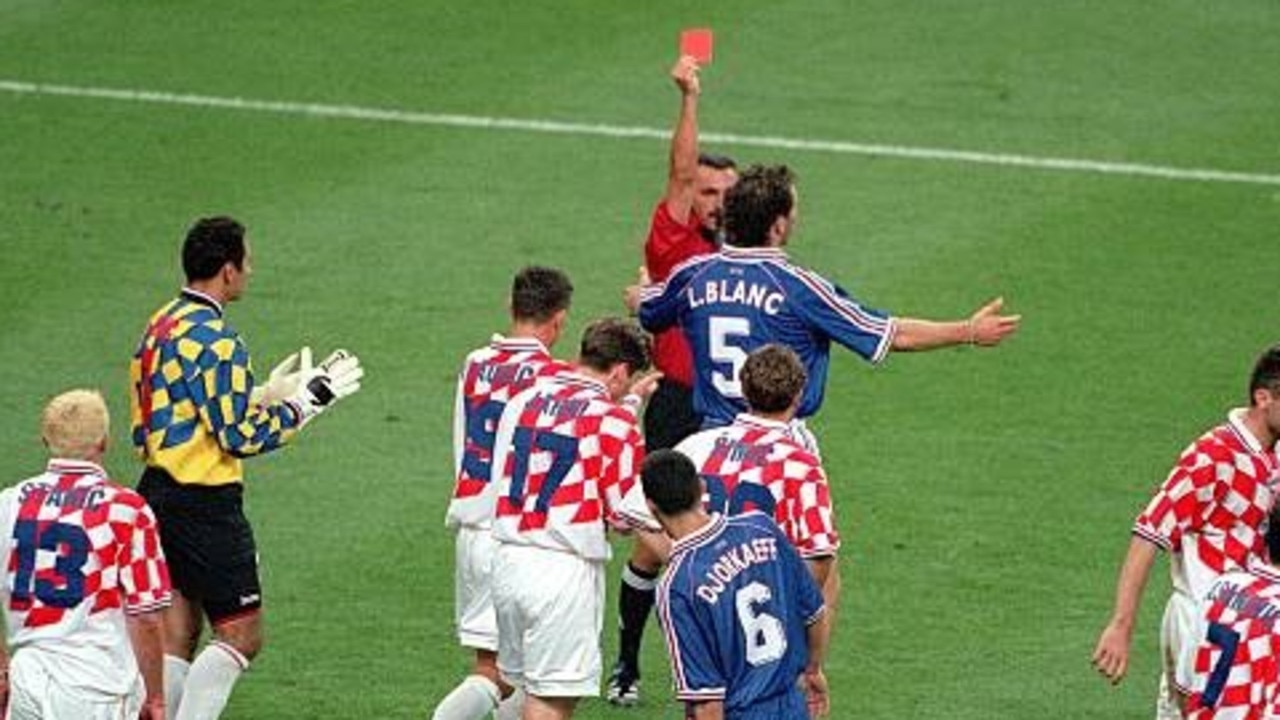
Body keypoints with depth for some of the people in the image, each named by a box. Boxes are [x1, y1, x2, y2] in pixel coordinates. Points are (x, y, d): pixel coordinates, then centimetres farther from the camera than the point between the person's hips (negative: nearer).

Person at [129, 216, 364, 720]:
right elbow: (240, 437, -17)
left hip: (159, 490, 9)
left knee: (176, 636, 11)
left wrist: (264, 392, 17)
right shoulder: (214, 339, -17)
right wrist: (309, 399, -8)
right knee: (240, 635, -3)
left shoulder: (161, 325, 12)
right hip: (204, 504, -9)